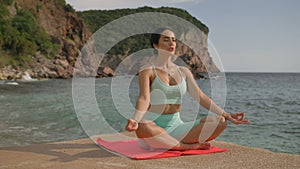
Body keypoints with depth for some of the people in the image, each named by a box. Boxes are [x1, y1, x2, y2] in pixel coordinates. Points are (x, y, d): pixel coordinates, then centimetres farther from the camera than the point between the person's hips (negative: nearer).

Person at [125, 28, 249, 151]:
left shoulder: (183, 72, 12)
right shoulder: (147, 71, -3)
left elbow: (200, 97, 5)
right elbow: (144, 99, -18)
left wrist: (226, 115, -5)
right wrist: (134, 120, -38)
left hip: (176, 127, 5)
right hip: (155, 128, -4)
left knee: (220, 122, -12)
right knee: (143, 128, -41)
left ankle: (173, 144, -15)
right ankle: (188, 146, -19)